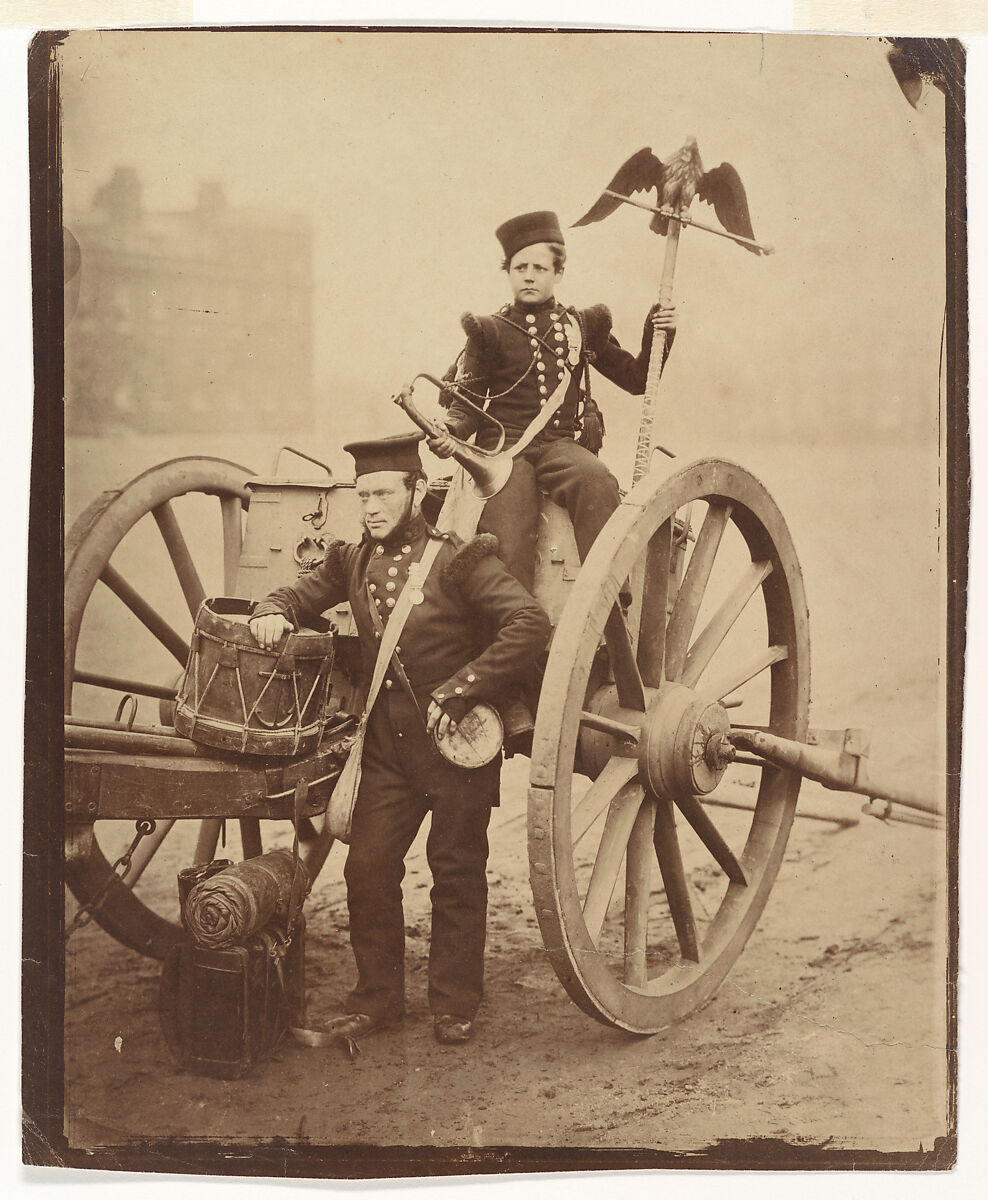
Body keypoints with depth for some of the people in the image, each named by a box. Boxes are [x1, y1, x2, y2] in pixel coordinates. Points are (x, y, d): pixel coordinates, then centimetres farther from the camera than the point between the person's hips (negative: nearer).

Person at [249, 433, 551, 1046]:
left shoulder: (461, 560, -14)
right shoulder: (354, 561, 4)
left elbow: (531, 624, -23)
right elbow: (302, 593, 18)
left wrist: (458, 690, -23)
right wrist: (272, 612, -8)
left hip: (460, 741, -5)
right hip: (388, 743, 5)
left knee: (457, 871, 7)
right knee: (368, 865, 4)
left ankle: (455, 1006, 22)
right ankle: (378, 997, 21)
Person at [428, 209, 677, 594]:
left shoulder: (583, 326, 16)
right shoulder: (490, 331, 11)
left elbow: (636, 379, 21)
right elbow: (468, 400, 7)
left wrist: (657, 336, 5)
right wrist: (450, 430, -16)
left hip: (562, 445, 1)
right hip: (504, 446, -1)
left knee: (598, 482, -35)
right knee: (507, 548, -25)